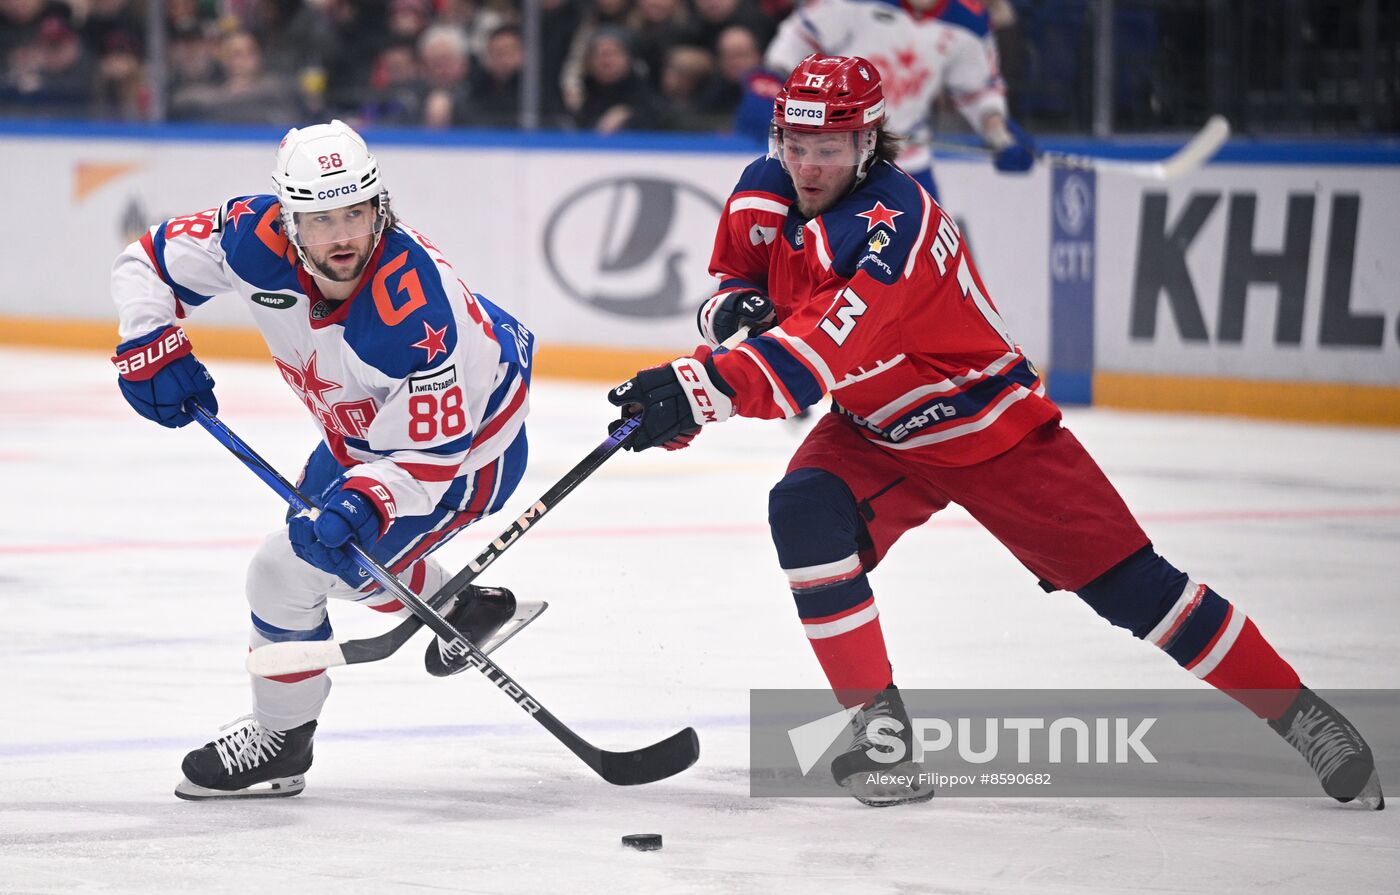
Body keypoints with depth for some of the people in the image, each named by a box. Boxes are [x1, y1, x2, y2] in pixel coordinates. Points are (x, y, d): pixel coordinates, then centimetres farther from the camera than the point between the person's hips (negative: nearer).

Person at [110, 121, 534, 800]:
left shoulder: (413, 310, -40)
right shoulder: (258, 238, -24)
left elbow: (428, 453, -35)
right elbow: (151, 260, -8)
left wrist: (365, 503, -50)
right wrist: (151, 346, -22)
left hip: (467, 442, -8)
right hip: (362, 432, 8)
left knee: (289, 571, -12)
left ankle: (280, 742, 9)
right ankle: (461, 606, 45)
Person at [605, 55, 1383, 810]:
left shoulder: (892, 223, -33)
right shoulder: (763, 198, -9)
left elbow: (819, 351, -45)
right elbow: (732, 284, 9)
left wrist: (705, 387, -56)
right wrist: (735, 307, -17)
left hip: (989, 422, -6)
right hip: (875, 431, 6)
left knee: (1127, 581, -7)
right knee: (805, 512, -25)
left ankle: (1291, 708, 6)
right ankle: (876, 719, -14)